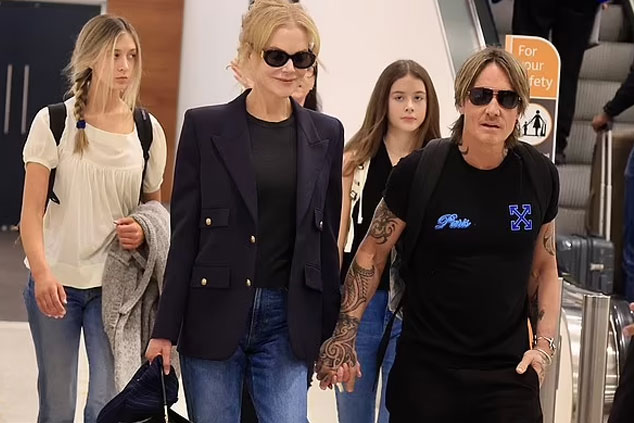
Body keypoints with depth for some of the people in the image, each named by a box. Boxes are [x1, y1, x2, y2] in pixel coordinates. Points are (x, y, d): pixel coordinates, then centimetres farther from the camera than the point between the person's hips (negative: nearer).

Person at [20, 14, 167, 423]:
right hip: (55, 283, -1)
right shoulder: (54, 122, -4)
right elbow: (32, 209, -7)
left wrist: (142, 231, -8)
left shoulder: (147, 130, 3)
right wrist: (41, 271, -23)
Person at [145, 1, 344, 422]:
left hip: (288, 321, 2)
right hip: (213, 315, -1)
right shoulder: (204, 126, -1)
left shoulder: (326, 134, 6)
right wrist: (166, 329, -4)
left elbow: (327, 236, 10)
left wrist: (331, 329, 10)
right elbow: (184, 232, -2)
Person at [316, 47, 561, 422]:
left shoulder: (539, 175, -1)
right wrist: (345, 335, -4)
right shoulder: (419, 171, -10)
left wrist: (545, 343, 3)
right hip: (425, 370, -2)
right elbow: (371, 255, 1)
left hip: (509, 371, 2)